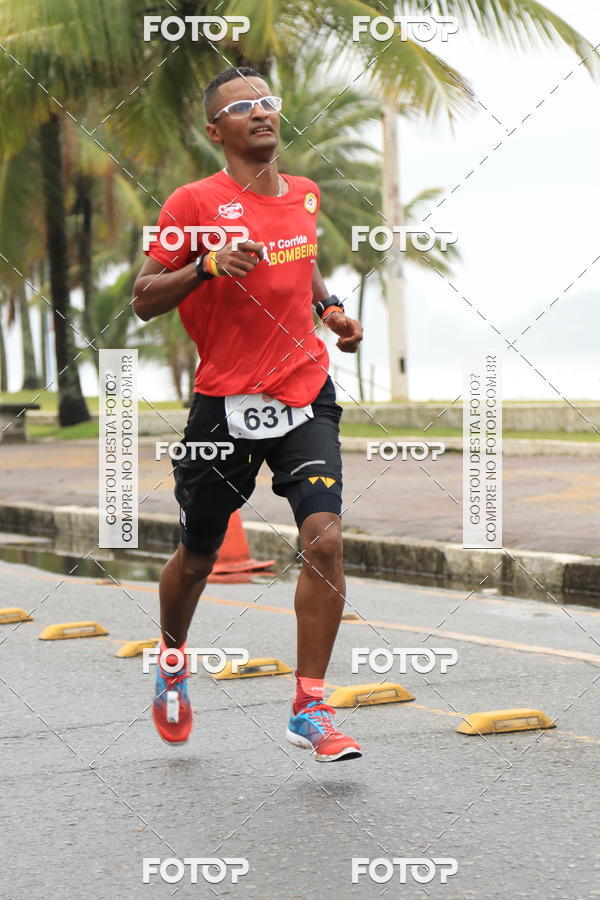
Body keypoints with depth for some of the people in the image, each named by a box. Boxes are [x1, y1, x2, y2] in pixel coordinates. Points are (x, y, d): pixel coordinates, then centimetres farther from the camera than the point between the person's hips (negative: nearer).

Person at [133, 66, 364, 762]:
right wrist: (206, 265, -21)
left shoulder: (304, 196, 10)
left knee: (324, 540, -15)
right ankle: (172, 660, 43)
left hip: (305, 397, 3)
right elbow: (144, 300, -6)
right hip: (225, 403, -3)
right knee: (197, 555, 11)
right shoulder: (194, 204, -7)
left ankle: (310, 711, -7)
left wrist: (329, 307, 12)